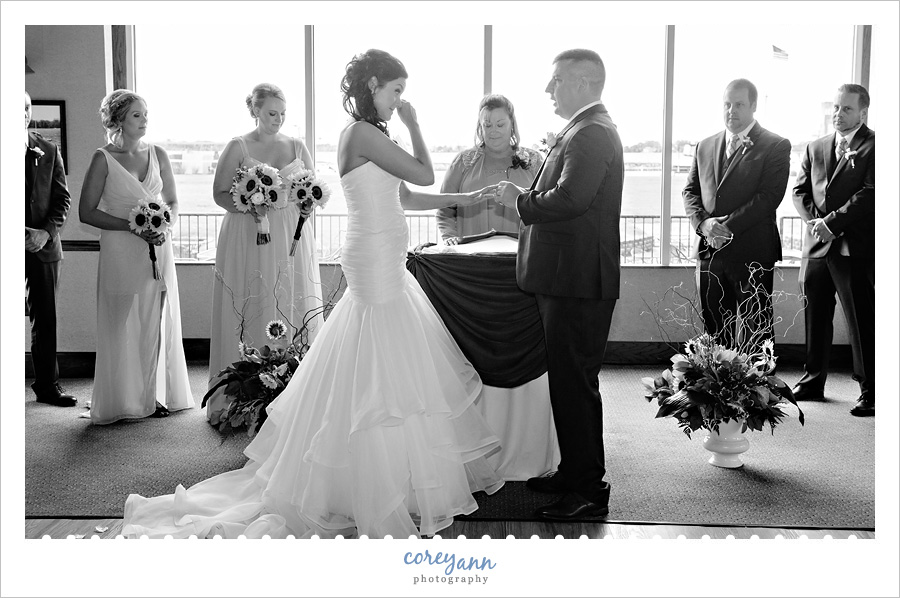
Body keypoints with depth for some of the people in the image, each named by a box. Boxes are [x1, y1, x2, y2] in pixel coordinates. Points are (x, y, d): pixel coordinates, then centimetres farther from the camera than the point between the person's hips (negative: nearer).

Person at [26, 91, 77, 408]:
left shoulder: (49, 150, 8)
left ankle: (48, 384, 15)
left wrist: (47, 232, -8)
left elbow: (62, 198, 7)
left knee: (46, 319, 7)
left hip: (44, 246, 3)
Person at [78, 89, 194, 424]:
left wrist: (165, 225, -5)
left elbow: (173, 201, 16)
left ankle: (156, 395, 17)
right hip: (121, 253, -4)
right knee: (125, 324, 1)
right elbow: (86, 212, -6)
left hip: (158, 249, 4)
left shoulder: (158, 155, 7)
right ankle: (125, 400, 12)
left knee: (159, 321, 6)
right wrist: (133, 227, -13)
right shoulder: (103, 159, -5)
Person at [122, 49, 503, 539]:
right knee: (380, 379, -3)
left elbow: (406, 197, 19)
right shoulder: (362, 134, -15)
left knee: (389, 373, 16)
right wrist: (413, 126, 0)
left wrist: (461, 199, 20)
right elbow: (424, 174, -14)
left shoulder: (369, 136, 14)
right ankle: (385, 496, 7)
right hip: (376, 268, -10)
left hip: (384, 265, 10)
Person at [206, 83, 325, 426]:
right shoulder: (238, 147, 1)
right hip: (249, 240, -3)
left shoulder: (297, 147, 11)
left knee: (294, 308, 1)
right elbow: (220, 193, -1)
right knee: (252, 312, -3)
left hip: (292, 240, 3)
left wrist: (308, 206, -6)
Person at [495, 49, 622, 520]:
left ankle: (589, 491, 7)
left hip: (578, 282, -10)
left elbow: (570, 198, -28)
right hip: (568, 277, 10)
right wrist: (528, 193, 5)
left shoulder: (593, 133, -16)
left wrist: (521, 201, -13)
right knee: (567, 379, 17)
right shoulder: (584, 130, 17)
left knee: (575, 383, -3)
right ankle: (573, 472, 29)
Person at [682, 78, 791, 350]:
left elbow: (769, 196, -11)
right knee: (715, 331, 9)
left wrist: (729, 225, -16)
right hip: (709, 252, 5)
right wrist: (703, 223, -8)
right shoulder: (705, 147, 15)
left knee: (755, 334, -1)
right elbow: (690, 191, 12)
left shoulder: (776, 146, -1)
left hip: (752, 254, -5)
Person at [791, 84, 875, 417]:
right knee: (815, 318, 13)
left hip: (855, 249, -6)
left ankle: (870, 392, 5)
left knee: (862, 323, -2)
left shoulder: (872, 146, -4)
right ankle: (813, 381, 25)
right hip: (817, 247, 6)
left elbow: (870, 194, -13)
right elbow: (800, 190, 13)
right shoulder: (815, 148, 15)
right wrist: (814, 221, -5)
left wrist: (831, 223, -15)